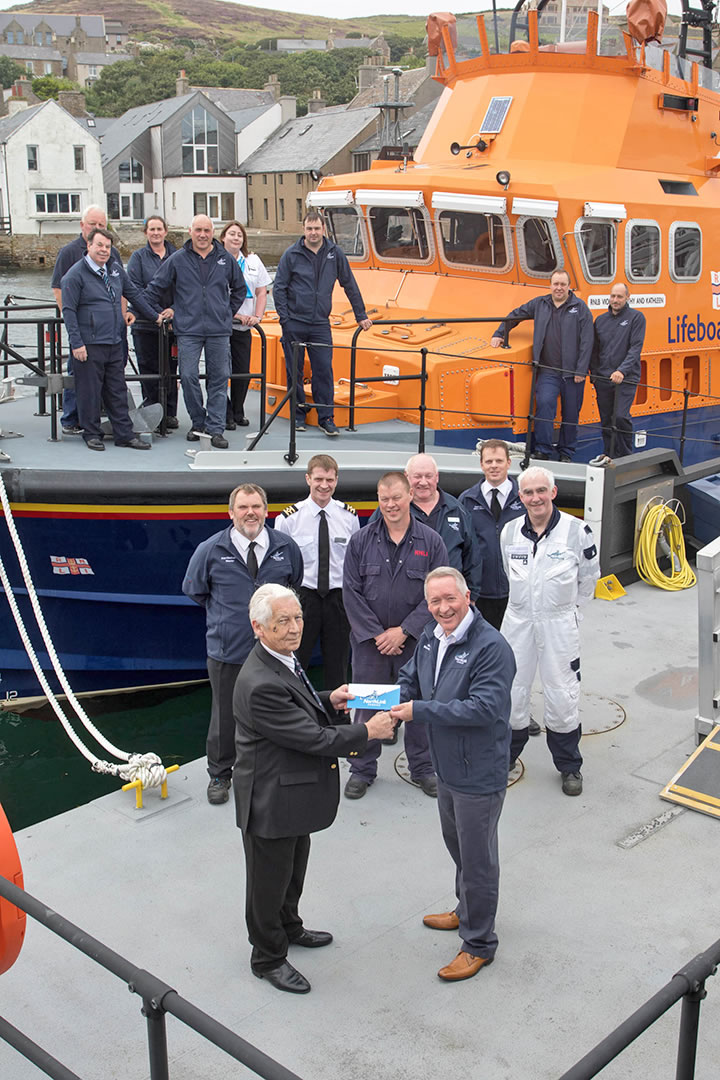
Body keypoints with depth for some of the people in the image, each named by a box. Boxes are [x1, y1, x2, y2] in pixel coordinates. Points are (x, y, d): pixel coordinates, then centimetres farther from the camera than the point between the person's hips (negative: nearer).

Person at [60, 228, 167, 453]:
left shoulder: (115, 268, 11)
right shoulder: (75, 275, -7)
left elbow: (133, 293, 24)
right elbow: (69, 310, -8)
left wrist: (154, 315, 27)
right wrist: (76, 343, -14)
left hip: (116, 342, 6)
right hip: (90, 344, -6)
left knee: (118, 390, 9)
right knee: (90, 391, 1)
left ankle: (124, 434, 15)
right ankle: (92, 434, 13)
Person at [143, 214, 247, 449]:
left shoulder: (226, 260, 8)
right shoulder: (177, 260, 3)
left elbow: (240, 289, 23)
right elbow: (155, 289, 11)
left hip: (219, 330, 1)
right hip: (188, 330, -1)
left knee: (219, 378, 0)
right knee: (188, 376, -6)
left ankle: (215, 428, 5)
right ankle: (198, 423, 11)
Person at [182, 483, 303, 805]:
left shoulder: (286, 547, -1)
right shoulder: (211, 549, -7)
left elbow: (297, 583, 17)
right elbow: (193, 589, 9)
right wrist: (224, 614, 9)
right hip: (227, 652, -1)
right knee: (225, 716, 9)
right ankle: (219, 776, 28)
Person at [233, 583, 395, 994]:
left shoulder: (282, 660, -1)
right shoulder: (261, 684, -34)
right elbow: (314, 738, -30)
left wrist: (328, 701, -1)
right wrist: (367, 732, -20)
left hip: (294, 792, 10)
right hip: (271, 801, -10)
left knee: (294, 868, 29)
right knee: (269, 880, 12)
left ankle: (289, 928, 52)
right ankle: (268, 958, 33)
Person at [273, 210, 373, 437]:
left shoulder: (335, 254, 4)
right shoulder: (292, 255, -2)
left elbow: (350, 285, 12)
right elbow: (279, 288, 1)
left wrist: (361, 316, 13)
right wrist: (285, 319, -5)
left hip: (321, 324, 1)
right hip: (294, 324, -1)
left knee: (324, 371, -3)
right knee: (294, 371, 5)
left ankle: (326, 418, 4)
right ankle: (298, 415, 17)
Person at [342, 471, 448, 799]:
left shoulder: (431, 542, -1)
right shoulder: (360, 541, 1)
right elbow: (351, 592, -2)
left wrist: (403, 631, -10)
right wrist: (377, 634, -9)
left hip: (415, 640, 0)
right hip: (369, 640, 0)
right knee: (365, 705, 7)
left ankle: (422, 768, 26)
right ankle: (362, 770, 23)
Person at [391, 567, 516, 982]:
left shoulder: (491, 647, -24)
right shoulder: (431, 638, 3)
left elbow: (484, 708, -31)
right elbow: (410, 681, 16)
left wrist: (420, 711, -30)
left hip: (479, 774, -8)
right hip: (447, 768, 9)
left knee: (478, 858, 6)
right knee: (457, 846, 27)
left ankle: (479, 944, 23)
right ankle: (466, 911, 49)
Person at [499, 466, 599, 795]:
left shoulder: (576, 530, -10)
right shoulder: (510, 531, -1)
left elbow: (589, 576, 4)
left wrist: (568, 606, 10)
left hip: (559, 623, -3)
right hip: (518, 620, 3)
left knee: (562, 695, 4)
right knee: (511, 691, 10)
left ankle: (569, 766, 22)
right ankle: (507, 753, 31)